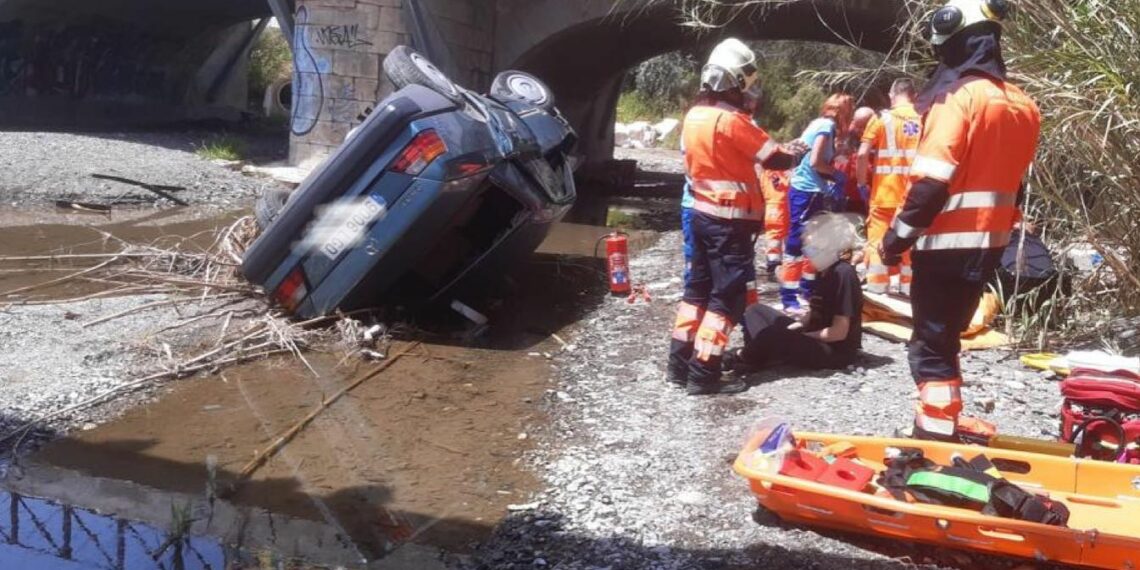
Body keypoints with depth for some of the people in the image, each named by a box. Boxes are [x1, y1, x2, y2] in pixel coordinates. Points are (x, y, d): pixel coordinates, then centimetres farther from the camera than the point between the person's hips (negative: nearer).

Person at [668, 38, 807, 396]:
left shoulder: (694, 116, 7)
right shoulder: (732, 120, -19)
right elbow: (775, 159, -14)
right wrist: (797, 151, 6)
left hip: (702, 213, 9)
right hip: (730, 220, -9)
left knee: (698, 287, 15)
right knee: (728, 295, -3)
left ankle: (680, 363, 21)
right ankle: (703, 374, -3)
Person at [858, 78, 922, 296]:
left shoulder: (882, 120, -3)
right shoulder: (924, 121, 3)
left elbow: (863, 154, -10)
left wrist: (862, 183, 0)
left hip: (884, 193, -2)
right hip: (913, 194, 2)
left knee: (878, 241, 6)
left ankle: (877, 289, 8)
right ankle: (908, 287, 17)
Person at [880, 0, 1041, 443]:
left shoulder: (959, 96, -15)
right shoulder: (1021, 105, 10)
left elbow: (932, 182, -20)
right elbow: (1011, 181, 16)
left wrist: (898, 236, -12)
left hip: (947, 242, -8)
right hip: (989, 242, 9)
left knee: (931, 342, -1)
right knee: (946, 334, 20)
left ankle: (937, 431, 1)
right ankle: (943, 421, 30)